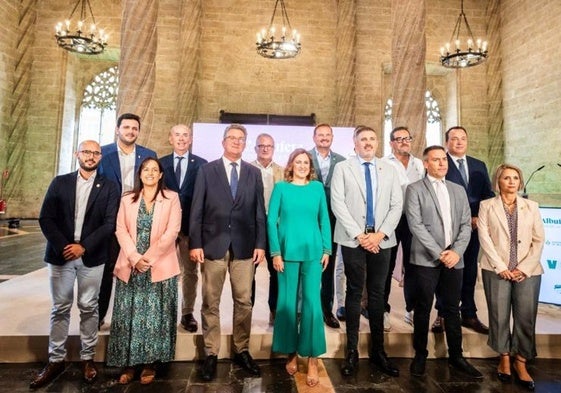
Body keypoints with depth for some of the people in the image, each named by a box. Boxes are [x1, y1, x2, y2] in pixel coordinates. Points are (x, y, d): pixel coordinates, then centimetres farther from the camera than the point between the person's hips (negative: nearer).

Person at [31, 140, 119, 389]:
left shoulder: (109, 187, 1)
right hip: (61, 254, 1)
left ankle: (87, 358, 21)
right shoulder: (60, 182, 6)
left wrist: (84, 246, -15)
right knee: (60, 308, 9)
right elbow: (45, 218, 0)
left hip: (91, 256, -1)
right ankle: (56, 360, 22)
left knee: (88, 308, 8)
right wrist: (63, 246, -11)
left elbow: (109, 224, -6)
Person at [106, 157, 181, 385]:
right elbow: (121, 230, 1)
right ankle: (128, 363, 21)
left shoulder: (171, 198, 1)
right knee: (128, 315, 7)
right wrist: (135, 258, -12)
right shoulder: (127, 199, 10)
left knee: (155, 315, 4)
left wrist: (149, 258, -13)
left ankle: (150, 364, 19)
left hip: (160, 266, -2)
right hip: (131, 266, 2)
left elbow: (172, 231, -8)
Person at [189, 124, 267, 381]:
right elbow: (196, 209, 1)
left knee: (244, 301, 8)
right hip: (213, 244, -1)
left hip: (244, 245, 2)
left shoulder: (254, 173, 9)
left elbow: (259, 211, 7)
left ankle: (241, 351, 25)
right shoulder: (207, 170, 4)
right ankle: (211, 354, 22)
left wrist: (260, 244, 0)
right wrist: (195, 243, -6)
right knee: (210, 303, 7)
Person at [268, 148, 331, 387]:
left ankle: (312, 359, 12)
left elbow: (324, 220, 8)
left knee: (312, 302, 1)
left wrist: (326, 249, 2)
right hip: (287, 251, 0)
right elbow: (271, 220, -1)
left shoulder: (318, 187, 6)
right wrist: (276, 252, -7)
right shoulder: (281, 187, 2)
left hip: (313, 251, 1)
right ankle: (291, 352, 26)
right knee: (288, 302, 8)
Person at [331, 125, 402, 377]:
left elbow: (397, 205, 4)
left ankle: (378, 350, 21)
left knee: (377, 293, 9)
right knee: (354, 293, 5)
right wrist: (359, 235, -11)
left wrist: (379, 234, -8)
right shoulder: (342, 168, 3)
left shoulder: (389, 170, 11)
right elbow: (337, 204, -6)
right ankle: (352, 351, 16)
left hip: (381, 239, 2)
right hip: (353, 239, -2)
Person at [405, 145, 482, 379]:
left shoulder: (458, 190, 14)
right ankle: (420, 355, 21)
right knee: (423, 309, 6)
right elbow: (416, 225, -10)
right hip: (427, 258, -4)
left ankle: (456, 356, 27)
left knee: (452, 309, 13)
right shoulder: (415, 189, -1)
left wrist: (457, 251, -7)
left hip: (454, 258, 4)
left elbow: (466, 224, 8)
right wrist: (439, 253, -14)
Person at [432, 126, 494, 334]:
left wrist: (479, 216, -5)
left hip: (473, 226, 5)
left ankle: (469, 315, 24)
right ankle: (443, 315, 16)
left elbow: (489, 195, 11)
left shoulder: (479, 166, 14)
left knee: (469, 271, 12)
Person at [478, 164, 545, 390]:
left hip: (527, 271, 2)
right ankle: (504, 359, 19)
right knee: (499, 316, 3)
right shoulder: (487, 206, 5)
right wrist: (501, 267, -10)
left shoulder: (531, 207, 11)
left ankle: (521, 363, 16)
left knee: (526, 318, 1)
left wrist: (524, 268, -6)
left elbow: (539, 240, 5)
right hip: (497, 270, -1)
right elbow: (484, 238, -3)